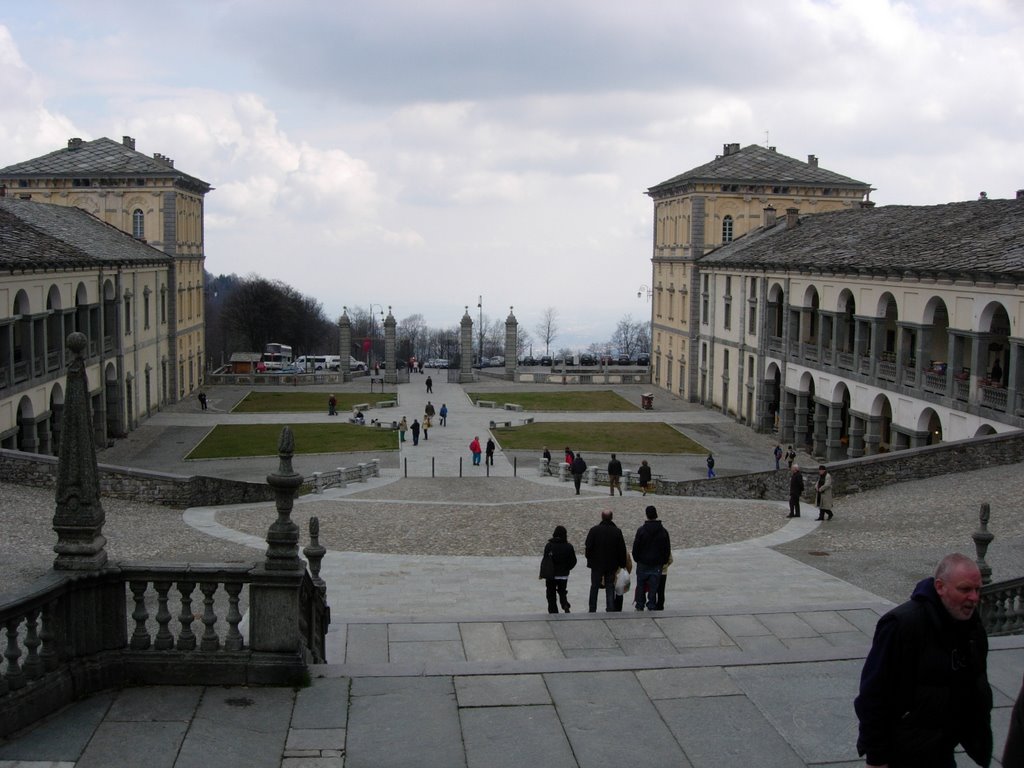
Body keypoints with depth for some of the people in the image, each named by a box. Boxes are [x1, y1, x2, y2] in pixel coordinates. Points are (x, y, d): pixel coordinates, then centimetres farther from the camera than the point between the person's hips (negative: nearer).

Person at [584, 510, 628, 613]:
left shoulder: (594, 530, -11)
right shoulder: (617, 531, -5)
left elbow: (588, 547, -9)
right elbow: (622, 549, -1)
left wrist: (589, 558, 8)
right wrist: (622, 564, 7)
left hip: (596, 564, -1)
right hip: (612, 565, 1)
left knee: (594, 587, 9)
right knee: (610, 587, 8)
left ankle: (592, 609, 11)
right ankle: (611, 609, 3)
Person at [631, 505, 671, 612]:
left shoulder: (641, 530, -10)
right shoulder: (663, 531, -2)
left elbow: (635, 547, -5)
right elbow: (667, 549, 4)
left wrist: (636, 559, 9)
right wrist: (663, 562, 14)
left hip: (643, 564, -1)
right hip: (657, 565, 2)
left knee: (640, 586, 10)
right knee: (653, 587, 5)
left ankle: (639, 607, 14)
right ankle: (652, 607, 6)